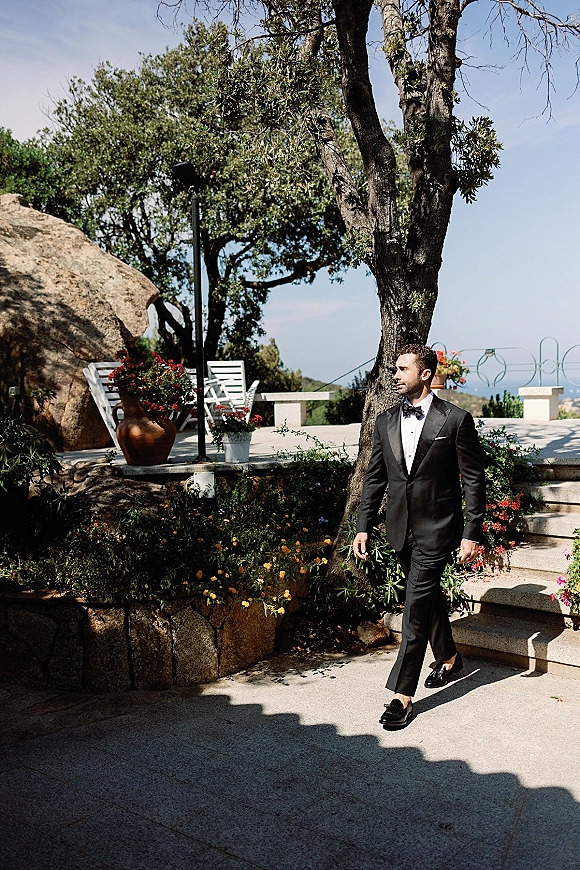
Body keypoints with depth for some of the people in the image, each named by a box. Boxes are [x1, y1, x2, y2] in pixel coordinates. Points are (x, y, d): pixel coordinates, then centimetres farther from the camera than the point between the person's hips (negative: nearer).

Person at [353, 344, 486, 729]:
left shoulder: (456, 420, -9)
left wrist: (472, 534, -11)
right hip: (402, 528, 6)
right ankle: (449, 659, 45)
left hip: (437, 529, -6)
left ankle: (402, 696, 3)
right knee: (429, 595, 22)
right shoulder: (386, 422, 6)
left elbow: (474, 480, -7)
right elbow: (375, 478, 10)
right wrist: (364, 527, 5)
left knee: (417, 606, -7)